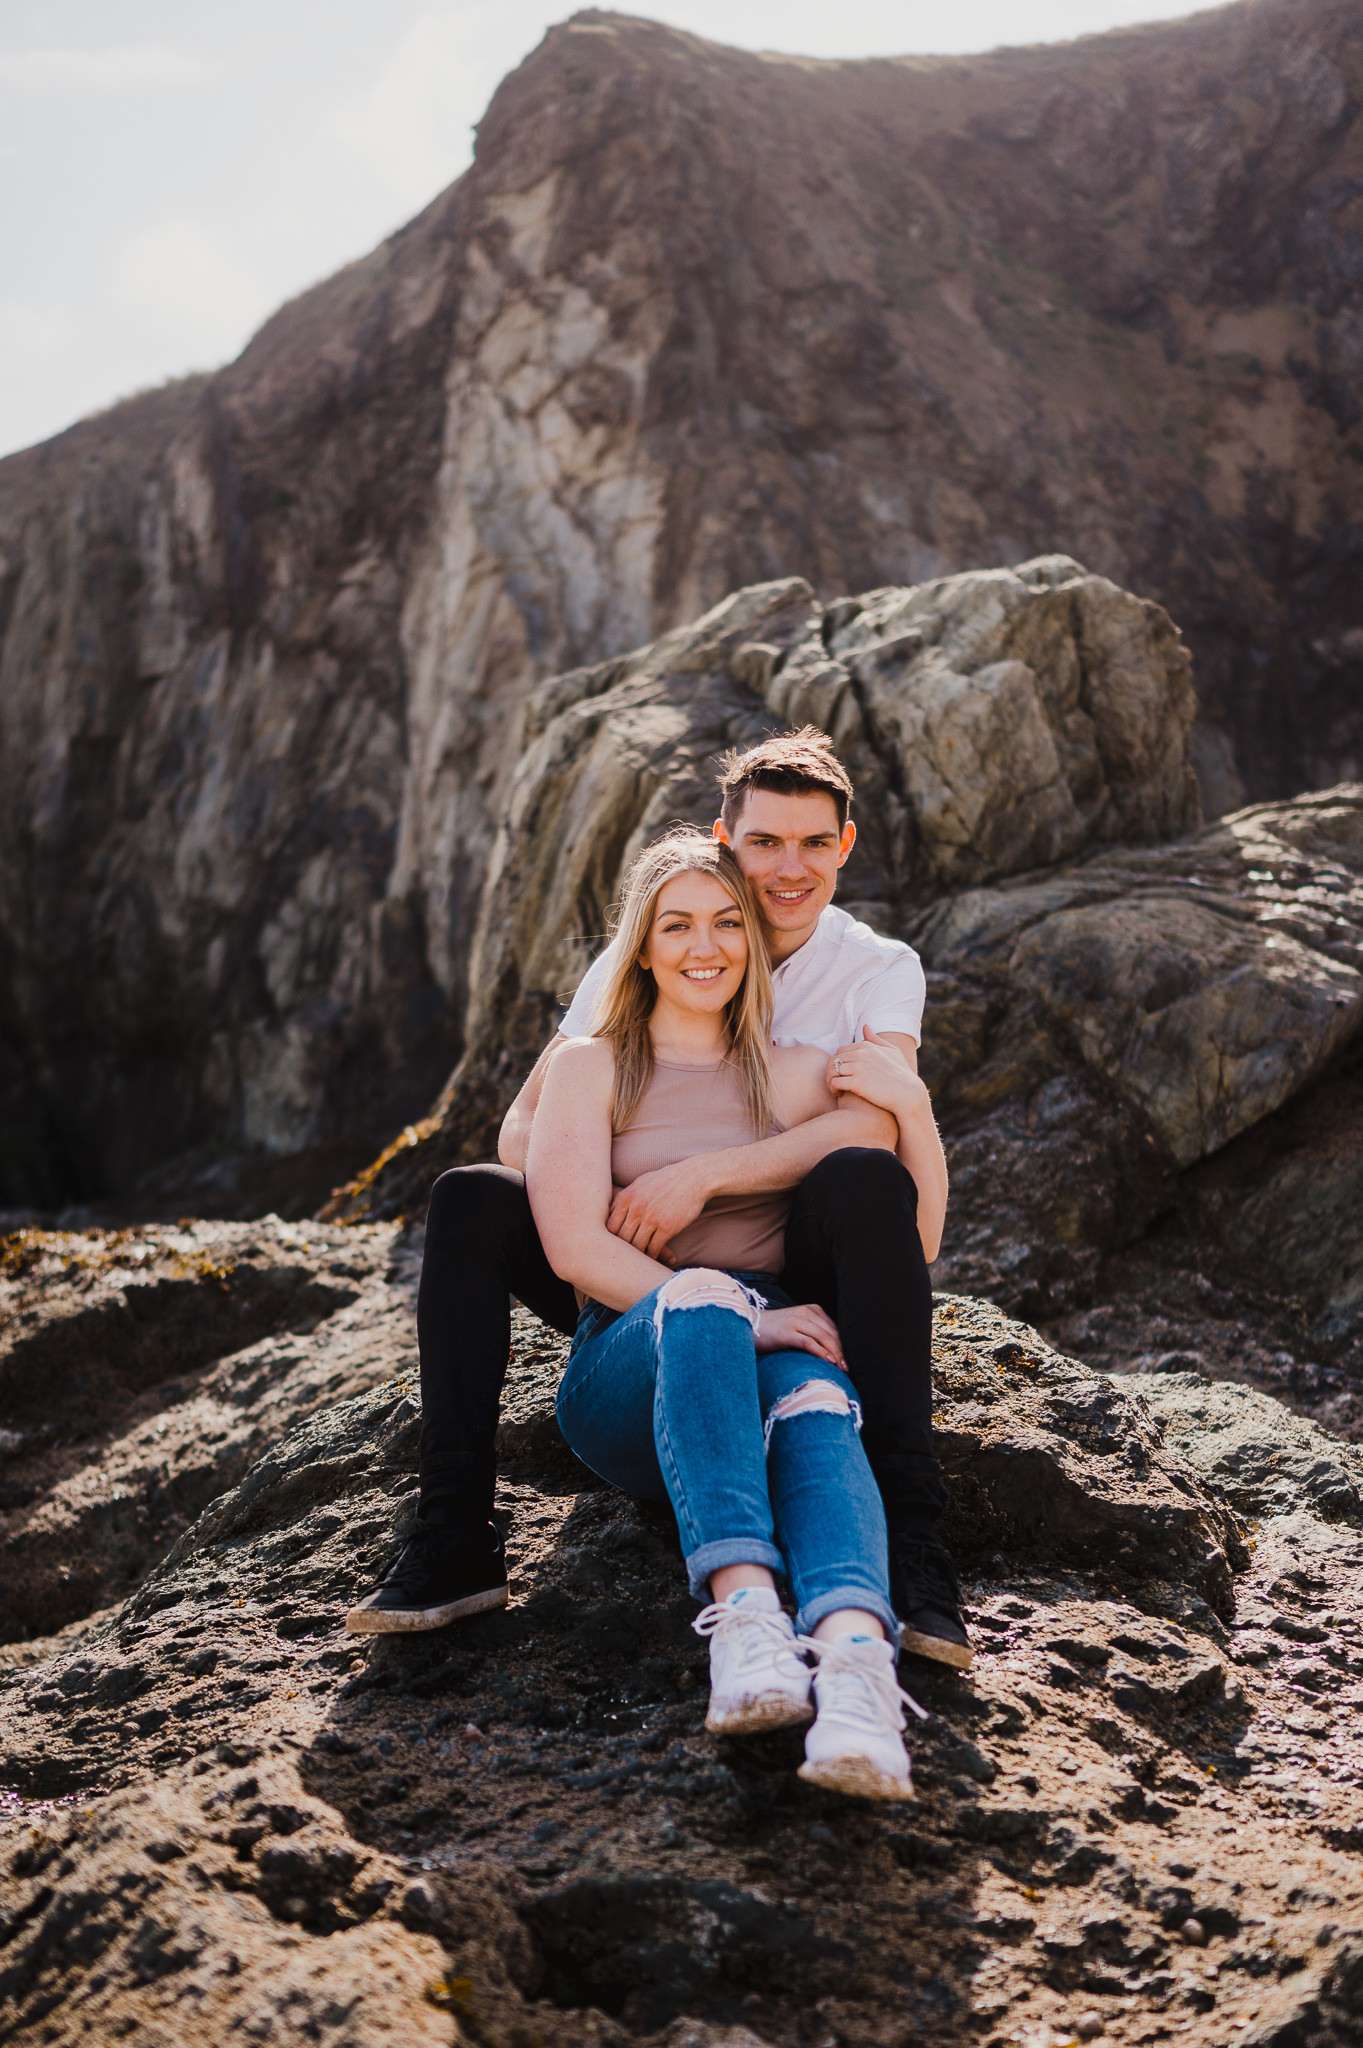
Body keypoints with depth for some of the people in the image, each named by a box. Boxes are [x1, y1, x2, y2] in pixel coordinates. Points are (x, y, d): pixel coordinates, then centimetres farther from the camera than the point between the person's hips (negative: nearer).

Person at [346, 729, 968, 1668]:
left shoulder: (880, 969, -3)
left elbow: (866, 1127, -21)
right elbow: (525, 1127, -1)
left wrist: (698, 1176, -29)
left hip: (795, 1292, -2)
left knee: (867, 1180, -34)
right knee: (470, 1200, -20)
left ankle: (913, 1546, -35)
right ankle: (457, 1540, -20)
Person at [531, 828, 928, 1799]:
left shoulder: (797, 1075, 18)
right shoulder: (590, 1070, 12)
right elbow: (575, 1247, -4)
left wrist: (907, 1099, -7)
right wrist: (732, 1316, -16)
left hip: (773, 1346, 2)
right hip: (629, 1375, -1)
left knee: (814, 1403, -37)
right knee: (699, 1299, -39)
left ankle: (857, 1657, -66)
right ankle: (745, 1610, -56)